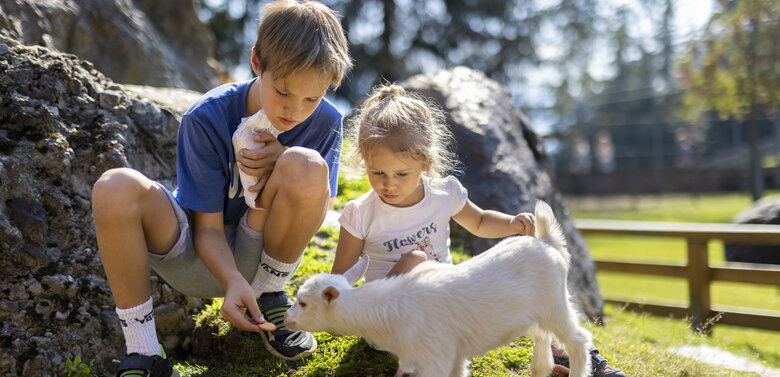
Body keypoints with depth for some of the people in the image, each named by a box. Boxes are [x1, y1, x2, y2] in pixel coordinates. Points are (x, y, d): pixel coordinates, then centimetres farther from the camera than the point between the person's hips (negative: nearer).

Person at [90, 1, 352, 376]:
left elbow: (312, 211, -7)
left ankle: (268, 296, -4)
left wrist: (284, 162, -27)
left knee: (308, 167, -29)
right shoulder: (206, 119, -18)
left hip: (255, 258, 1)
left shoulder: (325, 123, -11)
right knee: (115, 188, -31)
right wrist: (232, 281, -36)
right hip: (195, 256, -1)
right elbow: (208, 228, -15)